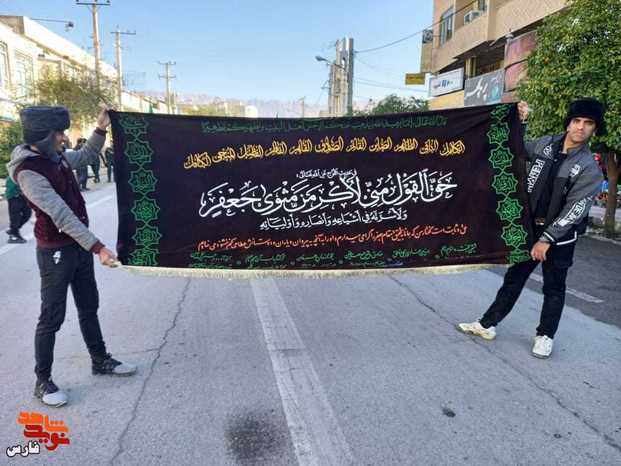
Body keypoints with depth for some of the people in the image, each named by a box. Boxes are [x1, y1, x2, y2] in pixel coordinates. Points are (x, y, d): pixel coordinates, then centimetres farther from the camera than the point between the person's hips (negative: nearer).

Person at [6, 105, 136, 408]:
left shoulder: (56, 157, 3)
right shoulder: (28, 172, -22)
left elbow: (86, 156, 24)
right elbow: (61, 215, -30)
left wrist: (101, 128, 10)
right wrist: (97, 247, -34)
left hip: (79, 245, 8)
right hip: (55, 252, -8)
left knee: (89, 307, 17)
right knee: (52, 317, 3)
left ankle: (100, 361, 33)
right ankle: (42, 382, 19)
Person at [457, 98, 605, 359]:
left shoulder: (589, 169, -13)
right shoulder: (545, 144, -1)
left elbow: (574, 210, -17)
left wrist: (547, 239, -20)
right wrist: (520, 121, 4)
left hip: (560, 235, -3)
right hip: (529, 227, 4)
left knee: (554, 288, 9)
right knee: (513, 278, 11)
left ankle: (545, 336, 26)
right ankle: (487, 325, 20)